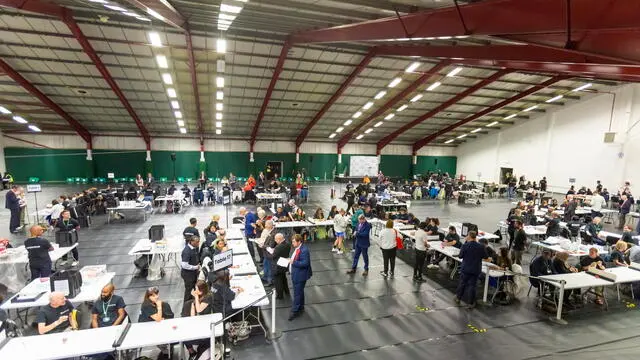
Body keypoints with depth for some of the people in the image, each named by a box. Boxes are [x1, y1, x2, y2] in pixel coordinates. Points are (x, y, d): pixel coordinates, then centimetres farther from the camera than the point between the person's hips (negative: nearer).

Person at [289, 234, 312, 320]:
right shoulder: (297, 248, 5)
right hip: (296, 275, 10)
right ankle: (300, 307, 37)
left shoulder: (304, 250, -25)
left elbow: (305, 263, -29)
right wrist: (291, 261, 3)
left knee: (297, 293, 1)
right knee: (299, 292, 22)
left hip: (300, 276, -10)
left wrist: (293, 262, -27)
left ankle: (295, 311, 12)